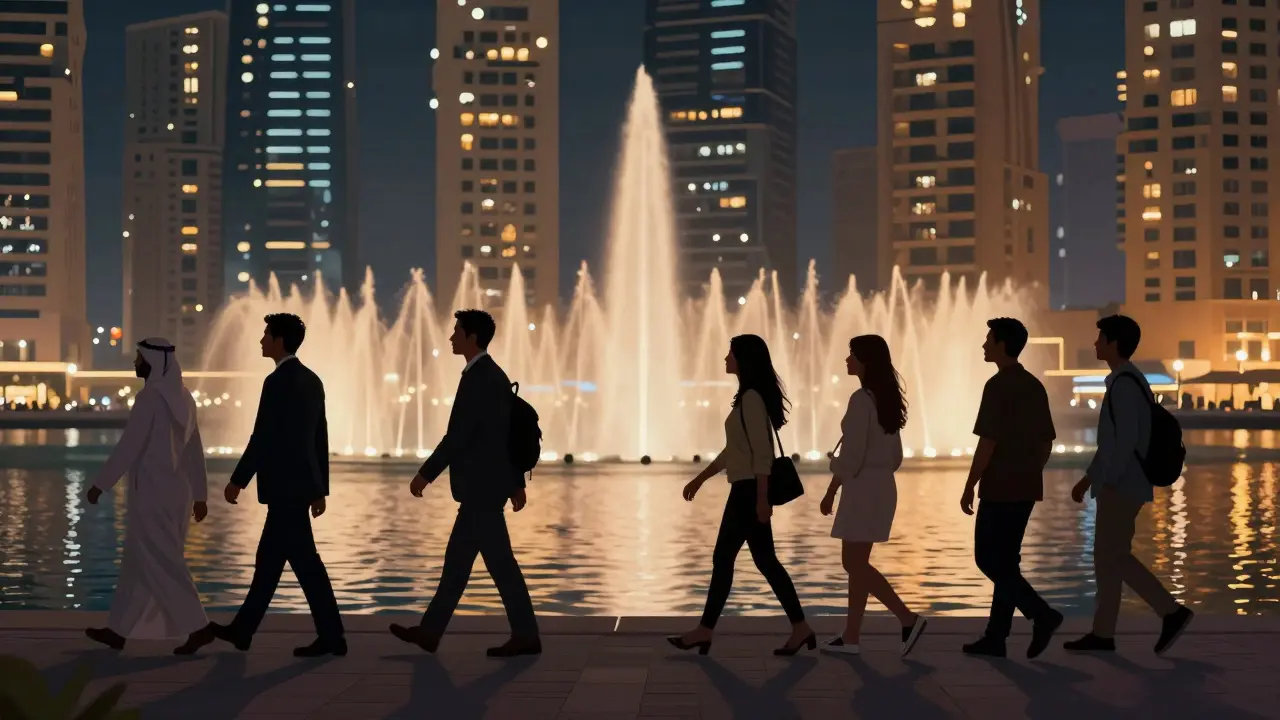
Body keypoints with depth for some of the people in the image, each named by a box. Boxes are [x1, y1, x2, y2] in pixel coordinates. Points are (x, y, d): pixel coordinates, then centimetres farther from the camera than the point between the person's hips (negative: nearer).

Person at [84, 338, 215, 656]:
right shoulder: (183, 398, 11)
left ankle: (199, 628, -7)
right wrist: (199, 495, 16)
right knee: (137, 562, 14)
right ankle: (118, 630, 20)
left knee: (162, 565, -5)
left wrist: (100, 484, -11)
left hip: (153, 494, -9)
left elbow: (128, 446, -18)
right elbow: (195, 451, 13)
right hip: (176, 493, 9)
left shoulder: (149, 397, -16)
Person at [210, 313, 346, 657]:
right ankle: (242, 630, 23)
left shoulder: (278, 382, -15)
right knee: (269, 559, 15)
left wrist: (237, 481, -9)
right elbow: (320, 438, 15)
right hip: (300, 483, 10)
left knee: (305, 562, -5)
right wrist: (320, 488, 18)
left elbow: (262, 438, -17)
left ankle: (331, 636, -2)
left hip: (286, 485, -10)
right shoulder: (311, 380, 12)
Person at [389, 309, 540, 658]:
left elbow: (457, 435, -20)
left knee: (499, 561, -4)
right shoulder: (495, 376, 14)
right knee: (457, 559, 12)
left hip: (481, 486, -10)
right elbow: (508, 435, 17)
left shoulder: (477, 379, -17)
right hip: (486, 484, 10)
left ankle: (526, 635, 1)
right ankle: (430, 630, 17)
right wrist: (516, 483, 20)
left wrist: (425, 474, -14)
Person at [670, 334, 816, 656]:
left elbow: (762, 452, -20)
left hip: (750, 490, -10)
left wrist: (761, 498, -23)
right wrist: (700, 479, 23)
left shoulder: (751, 398, -15)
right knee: (765, 560, 9)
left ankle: (705, 631, 6)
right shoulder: (749, 397, 17)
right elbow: (735, 449, 22)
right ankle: (800, 628, 9)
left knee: (724, 558, -2)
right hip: (748, 490, 10)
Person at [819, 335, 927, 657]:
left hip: (862, 488, -9)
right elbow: (895, 455, 16)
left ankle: (909, 619, -1)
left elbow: (851, 453, -19)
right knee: (855, 563, 11)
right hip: (882, 486, 9)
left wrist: (830, 491, -9)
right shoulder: (887, 399, 12)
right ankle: (850, 637, 11)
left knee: (856, 564, -1)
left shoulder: (861, 399, -16)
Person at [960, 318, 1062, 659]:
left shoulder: (997, 386, -14)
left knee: (988, 559, -1)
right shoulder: (1034, 386, 12)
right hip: (1025, 489, 8)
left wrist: (969, 487, -11)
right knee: (1005, 561, 11)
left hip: (1000, 489, -8)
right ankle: (996, 637, 13)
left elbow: (988, 442, -18)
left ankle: (1041, 614, -12)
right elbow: (1047, 442, 15)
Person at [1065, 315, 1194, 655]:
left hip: (1122, 486, -10)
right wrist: (1089, 478, 24)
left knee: (1114, 557, -7)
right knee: (1107, 556, 8)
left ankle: (1171, 611, -3)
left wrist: (1105, 483, -21)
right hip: (1117, 485, 10)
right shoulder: (1124, 382, 16)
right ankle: (1102, 633, 10)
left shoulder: (1125, 383, -16)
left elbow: (1126, 439, -22)